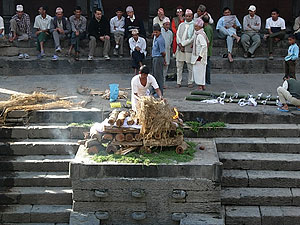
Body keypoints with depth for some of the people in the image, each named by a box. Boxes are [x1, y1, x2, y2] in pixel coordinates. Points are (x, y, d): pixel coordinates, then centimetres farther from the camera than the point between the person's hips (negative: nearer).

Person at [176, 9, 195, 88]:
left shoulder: (194, 25, 0)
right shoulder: (181, 25, 14)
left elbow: (193, 38, -8)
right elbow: (177, 35, 7)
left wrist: (183, 44, -11)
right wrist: (180, 45, -8)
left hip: (189, 49, -4)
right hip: (180, 49, 4)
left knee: (190, 67, 1)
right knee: (179, 66, 4)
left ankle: (190, 82, 9)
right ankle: (179, 82, 9)